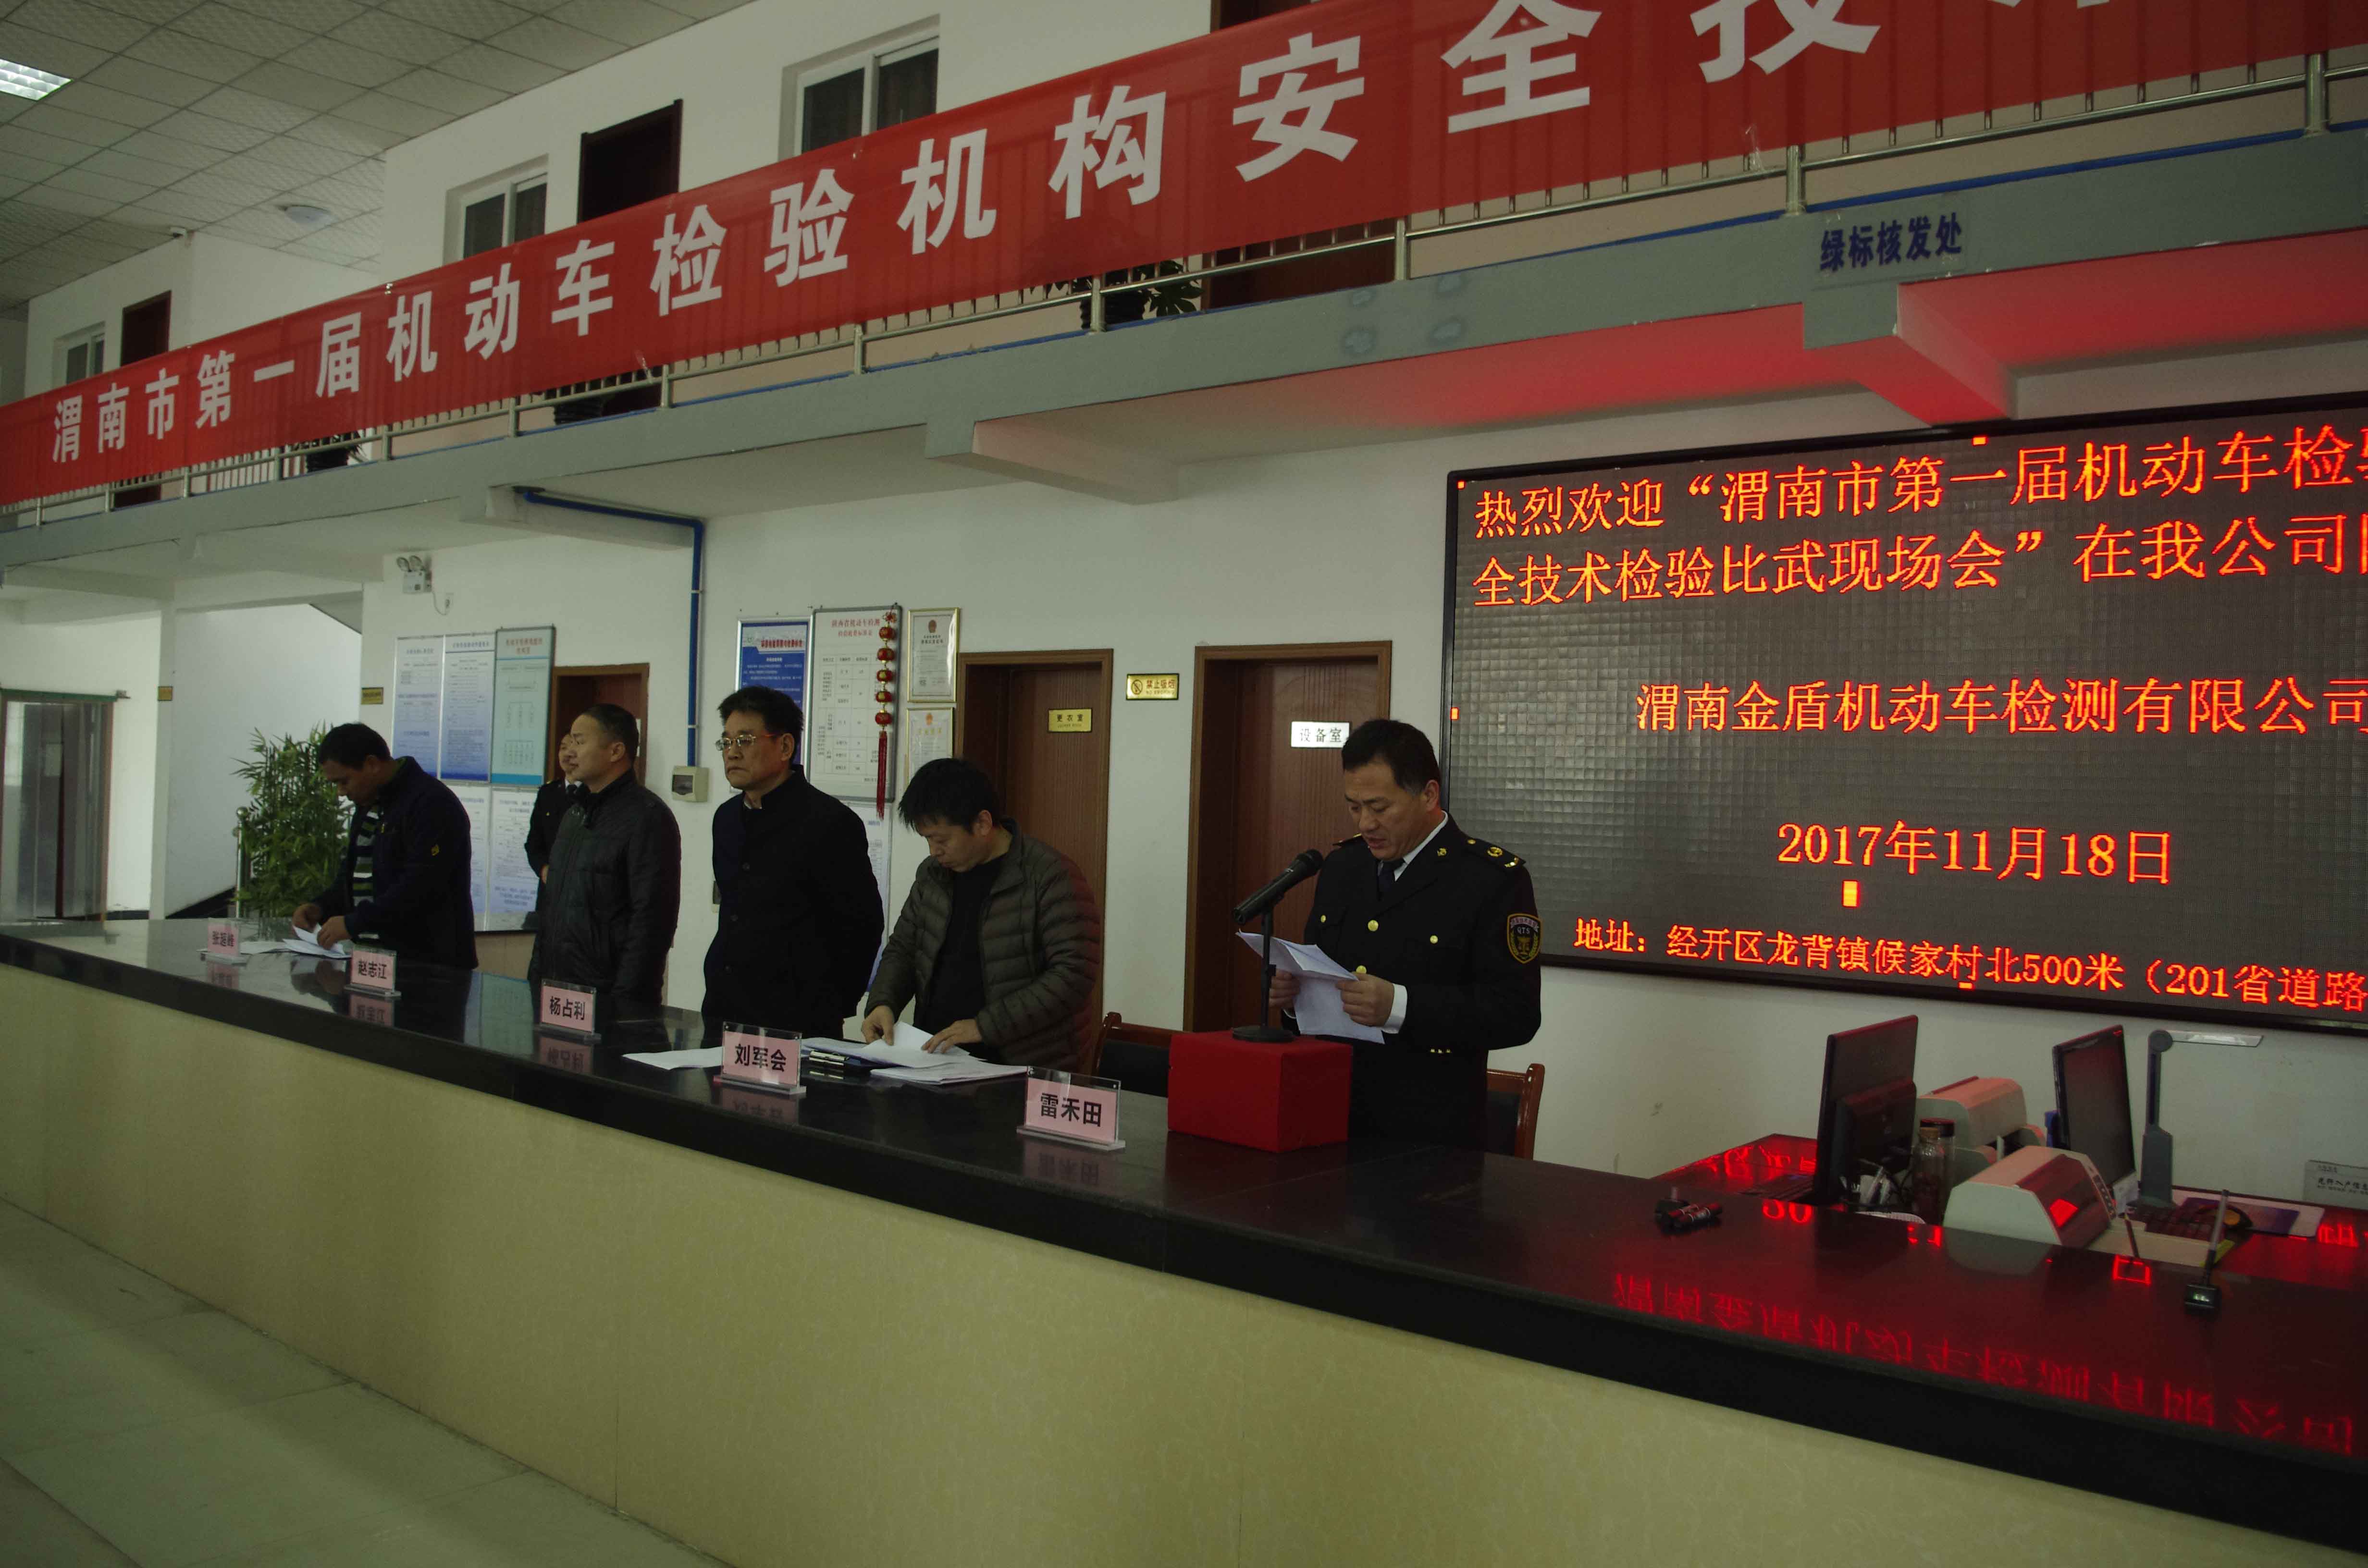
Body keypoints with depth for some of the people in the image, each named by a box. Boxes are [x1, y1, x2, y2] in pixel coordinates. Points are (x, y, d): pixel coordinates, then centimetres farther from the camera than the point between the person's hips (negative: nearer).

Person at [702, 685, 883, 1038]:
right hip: (722, 1011, 7)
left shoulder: (831, 823, -11)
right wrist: (719, 990, 16)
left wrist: (832, 1012, -6)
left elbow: (862, 926, -9)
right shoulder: (727, 817, 13)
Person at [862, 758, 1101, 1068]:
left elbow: (1075, 974, -15)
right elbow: (902, 949, 24)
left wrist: (985, 1026, -18)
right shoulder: (933, 874, 14)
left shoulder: (1052, 877, -9)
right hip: (936, 1059, 6)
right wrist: (883, 1002, 3)